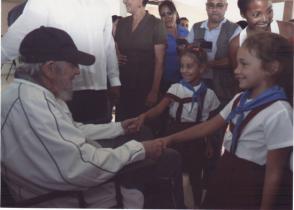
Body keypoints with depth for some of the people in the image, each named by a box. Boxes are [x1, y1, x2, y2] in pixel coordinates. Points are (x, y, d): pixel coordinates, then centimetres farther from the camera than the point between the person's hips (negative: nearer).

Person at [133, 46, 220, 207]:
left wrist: (209, 144, 8)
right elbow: (160, 108, -22)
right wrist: (145, 115, -41)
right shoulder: (175, 88, -8)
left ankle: (197, 204, 37)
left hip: (196, 139, 0)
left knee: (195, 175, 14)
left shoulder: (208, 94, -4)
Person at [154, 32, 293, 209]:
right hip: (225, 175, 7)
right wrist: (171, 139, 4)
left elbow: (274, 173, -19)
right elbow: (209, 126, 8)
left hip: (250, 187, -7)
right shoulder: (240, 100, 0)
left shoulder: (278, 113, -24)